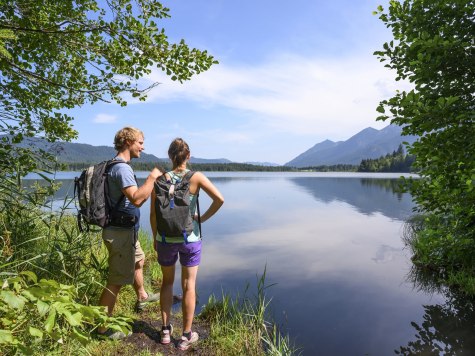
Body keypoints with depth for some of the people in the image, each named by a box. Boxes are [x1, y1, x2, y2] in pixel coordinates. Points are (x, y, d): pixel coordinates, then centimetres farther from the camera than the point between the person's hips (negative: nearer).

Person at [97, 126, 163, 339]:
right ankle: (102, 327, 14)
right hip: (121, 232, -11)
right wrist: (151, 178, -26)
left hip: (125, 229, 11)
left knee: (138, 260, 29)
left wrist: (152, 185, 10)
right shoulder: (122, 168, -21)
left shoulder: (119, 166, 12)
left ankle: (142, 297, 51)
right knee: (116, 280, 0)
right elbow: (136, 199, -35)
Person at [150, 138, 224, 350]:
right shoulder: (196, 177, -10)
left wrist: (155, 238, 11)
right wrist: (203, 218, -6)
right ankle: (186, 336, 21)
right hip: (190, 239, -1)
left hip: (165, 239, 2)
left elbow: (153, 214, -3)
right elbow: (219, 199, -20)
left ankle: (166, 330, 30)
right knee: (189, 285, 11)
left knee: (167, 282, 21)